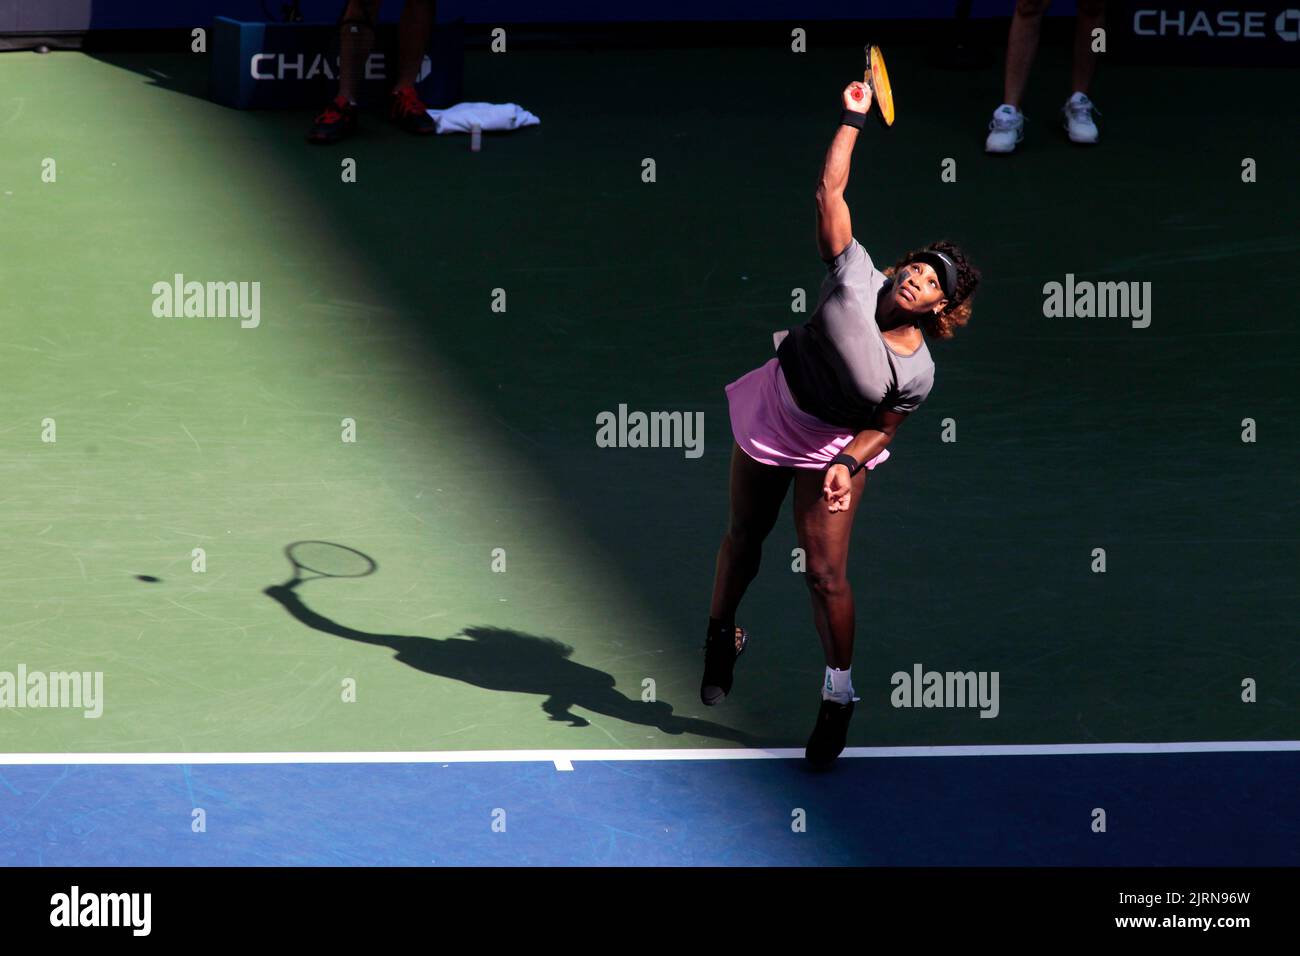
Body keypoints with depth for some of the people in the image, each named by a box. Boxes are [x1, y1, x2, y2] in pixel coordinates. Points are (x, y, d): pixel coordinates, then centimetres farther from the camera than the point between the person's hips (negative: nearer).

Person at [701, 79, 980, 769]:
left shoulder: (917, 371, -23)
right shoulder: (858, 277, -23)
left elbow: (885, 426, -7)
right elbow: (830, 190, -20)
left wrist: (849, 464, -23)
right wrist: (853, 119, -22)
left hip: (835, 448, -2)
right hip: (771, 415, 2)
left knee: (826, 574, -9)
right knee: (743, 538, 18)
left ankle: (839, 699, 6)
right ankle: (721, 638, 45)